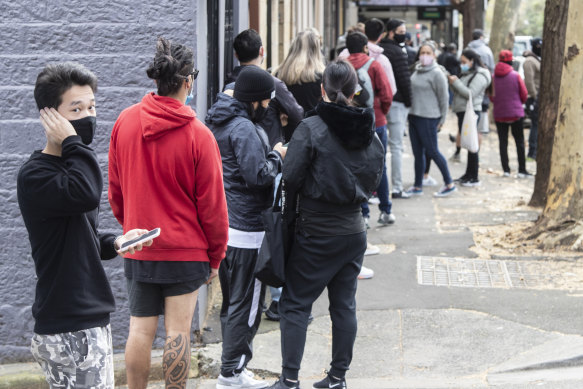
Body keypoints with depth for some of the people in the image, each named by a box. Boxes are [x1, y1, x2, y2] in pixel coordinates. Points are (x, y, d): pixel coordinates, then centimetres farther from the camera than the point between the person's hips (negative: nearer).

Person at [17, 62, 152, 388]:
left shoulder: (69, 166, 16)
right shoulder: (35, 175, -15)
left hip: (92, 320, 9)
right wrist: (72, 142, -20)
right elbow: (86, 193, -36)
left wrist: (113, 243, 5)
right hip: (68, 331, -9)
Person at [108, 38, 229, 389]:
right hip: (186, 250, -4)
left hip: (138, 250, 4)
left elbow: (116, 189, 9)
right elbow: (212, 203, -8)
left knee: (140, 330, 10)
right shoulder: (198, 135, -14)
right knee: (178, 331, 2)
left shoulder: (125, 122, -1)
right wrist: (216, 255, 3)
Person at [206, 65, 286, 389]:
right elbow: (258, 174, -25)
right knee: (246, 304, 0)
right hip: (246, 230, -10)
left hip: (224, 225, 10)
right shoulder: (244, 129, -20)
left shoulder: (220, 121, 11)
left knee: (231, 301, 18)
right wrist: (277, 156, -8)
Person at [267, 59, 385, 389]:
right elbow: (374, 181, 11)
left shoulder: (311, 129, -14)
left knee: (296, 304, 3)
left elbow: (290, 179, -14)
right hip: (354, 231, 5)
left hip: (316, 233, -5)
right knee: (345, 304, 12)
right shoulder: (370, 132, 3)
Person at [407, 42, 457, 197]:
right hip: (413, 116, 7)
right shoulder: (417, 71, 12)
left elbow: (443, 98, -8)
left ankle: (449, 184, 8)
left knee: (432, 151, -3)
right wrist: (411, 112, 15)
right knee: (418, 153, 12)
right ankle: (418, 186, 19)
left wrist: (441, 119, -6)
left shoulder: (437, 73, -11)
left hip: (428, 118, -7)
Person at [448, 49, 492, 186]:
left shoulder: (479, 76, -10)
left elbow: (470, 94, -19)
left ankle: (474, 178, -6)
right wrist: (453, 84, 1)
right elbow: (460, 91, 19)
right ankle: (468, 174, 20)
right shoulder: (466, 74, 20)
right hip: (462, 111, 10)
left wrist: (456, 82, -17)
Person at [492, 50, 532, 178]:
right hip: (516, 113, -2)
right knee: (520, 142, 6)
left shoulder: (493, 77, -3)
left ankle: (506, 170, 5)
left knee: (503, 142, 8)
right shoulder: (516, 76, -8)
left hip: (499, 114, 2)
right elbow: (524, 95, -4)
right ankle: (522, 170, 5)